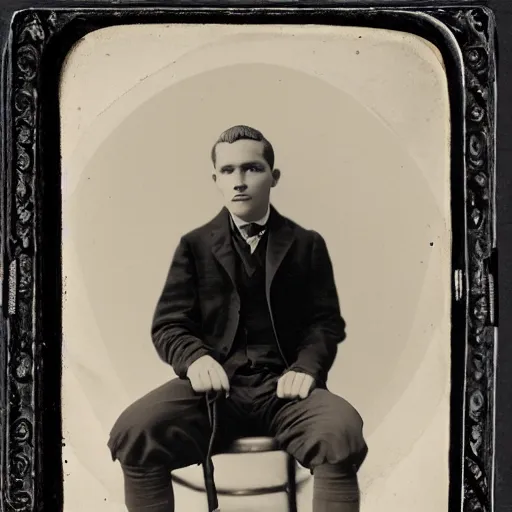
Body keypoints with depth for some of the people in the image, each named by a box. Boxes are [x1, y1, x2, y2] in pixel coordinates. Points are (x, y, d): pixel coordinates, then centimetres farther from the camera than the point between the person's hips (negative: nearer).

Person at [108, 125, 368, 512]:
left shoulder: (307, 245, 13)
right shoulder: (195, 245, 12)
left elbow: (326, 322, 9)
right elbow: (168, 325, 7)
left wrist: (307, 367, -13)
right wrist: (195, 357, -16)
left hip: (283, 385, 0)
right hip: (216, 384, 1)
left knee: (343, 435, -33)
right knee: (133, 433, -29)